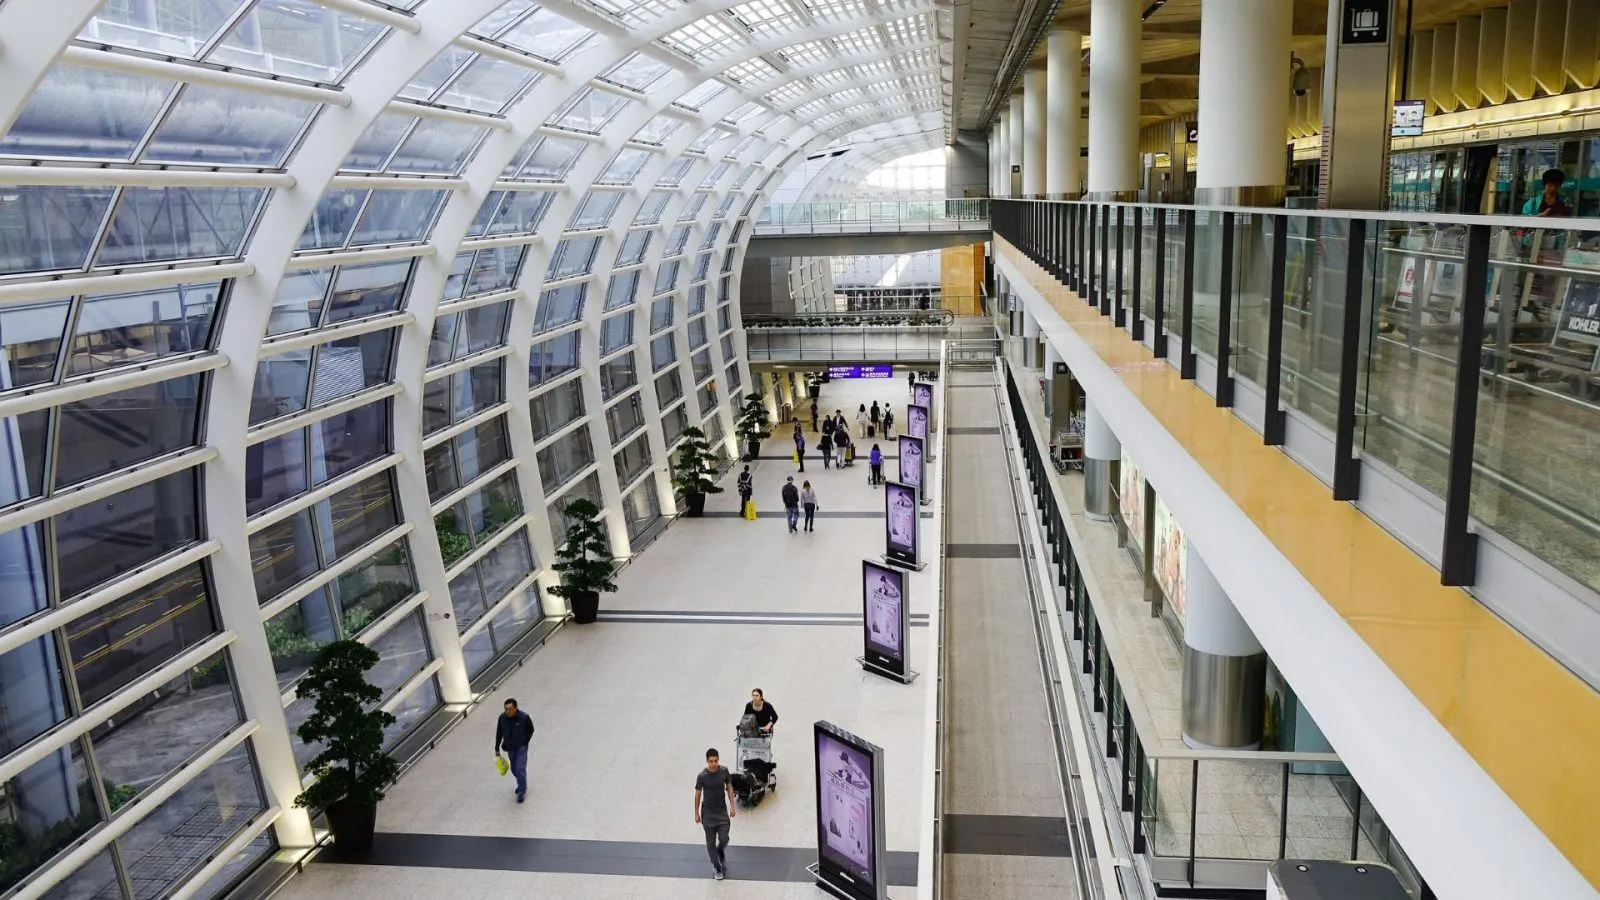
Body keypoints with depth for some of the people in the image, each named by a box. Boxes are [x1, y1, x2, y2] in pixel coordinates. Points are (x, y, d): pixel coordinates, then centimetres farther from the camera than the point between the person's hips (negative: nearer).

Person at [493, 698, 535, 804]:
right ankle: (522, 785, 43)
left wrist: (525, 743, -7)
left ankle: (521, 793, 5)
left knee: (520, 769, -9)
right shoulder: (502, 718, -16)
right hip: (510, 748, 4)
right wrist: (497, 749, 4)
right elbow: (499, 733, -1)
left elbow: (531, 730, -6)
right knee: (514, 769, 17)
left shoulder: (524, 717, -24)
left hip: (521, 747, -4)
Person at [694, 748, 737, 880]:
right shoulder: (701, 776, -17)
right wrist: (696, 814, 1)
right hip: (708, 813, -2)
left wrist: (732, 806, 0)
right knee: (711, 842, 6)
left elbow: (729, 788, 3)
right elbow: (698, 794, -5)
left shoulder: (724, 771, -11)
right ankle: (716, 868, 24)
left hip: (722, 811, 2)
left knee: (724, 839, 0)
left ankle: (721, 854, 34)